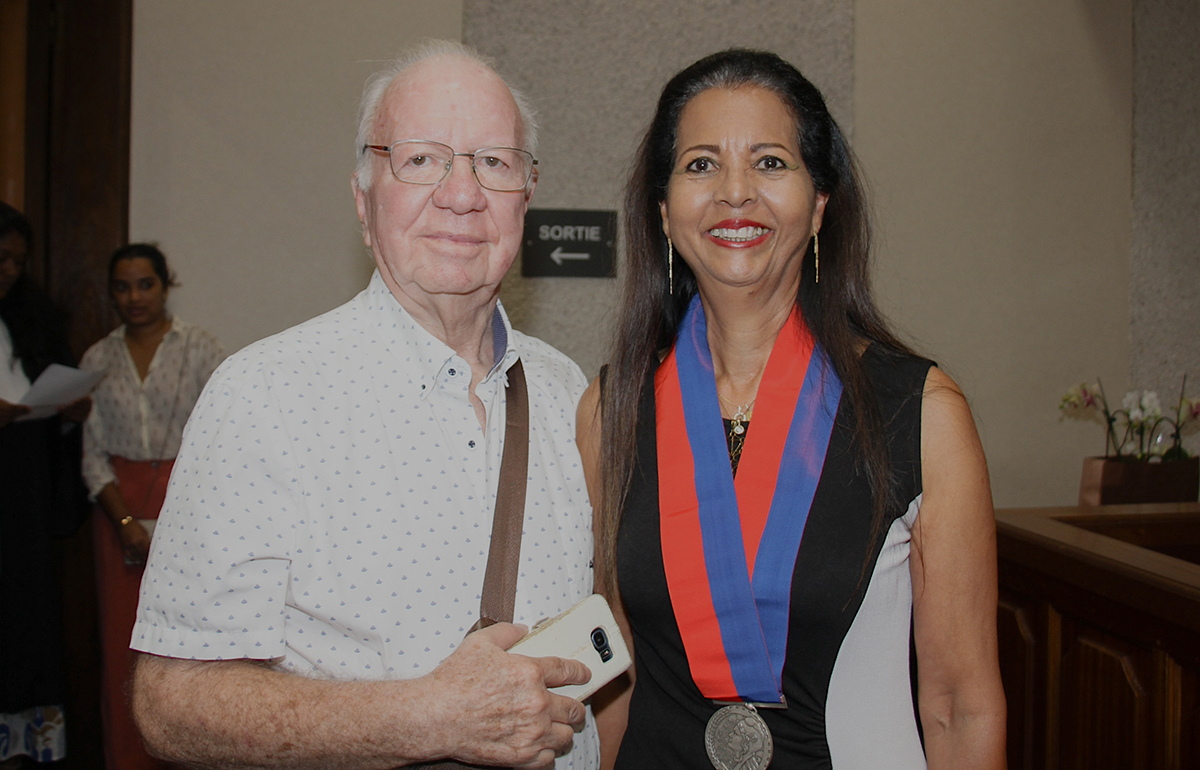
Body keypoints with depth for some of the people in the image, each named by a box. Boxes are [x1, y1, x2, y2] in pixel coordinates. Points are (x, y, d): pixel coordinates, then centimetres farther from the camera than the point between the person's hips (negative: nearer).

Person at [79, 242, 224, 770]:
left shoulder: (201, 349, 1)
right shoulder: (98, 359, 9)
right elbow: (93, 453, 6)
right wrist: (125, 521, -7)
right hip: (118, 504, 3)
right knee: (122, 635, 2)